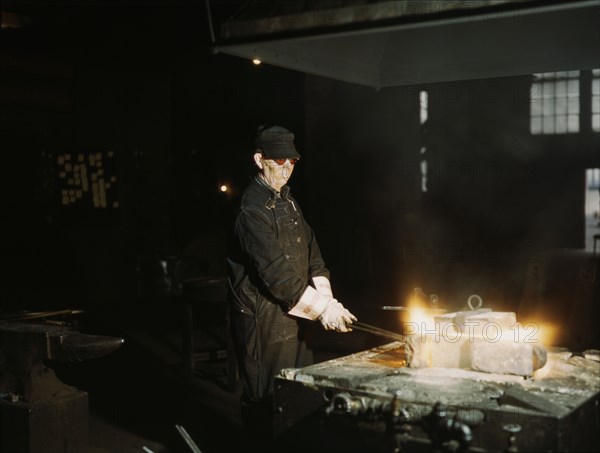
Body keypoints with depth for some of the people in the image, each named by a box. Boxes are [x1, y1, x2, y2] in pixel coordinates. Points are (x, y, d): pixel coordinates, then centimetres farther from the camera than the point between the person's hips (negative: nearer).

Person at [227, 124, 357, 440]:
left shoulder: (287, 202, 12)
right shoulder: (252, 212, -17)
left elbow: (310, 251, 10)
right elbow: (276, 273, -23)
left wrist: (325, 297, -5)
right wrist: (321, 308, -21)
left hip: (293, 317, 9)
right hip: (264, 323, -9)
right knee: (265, 401, 2)